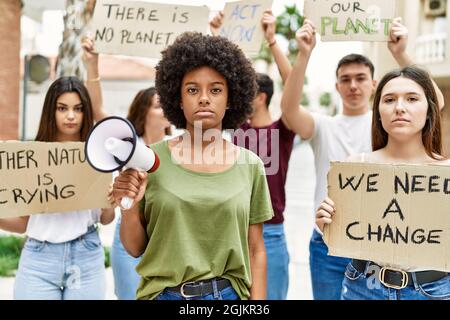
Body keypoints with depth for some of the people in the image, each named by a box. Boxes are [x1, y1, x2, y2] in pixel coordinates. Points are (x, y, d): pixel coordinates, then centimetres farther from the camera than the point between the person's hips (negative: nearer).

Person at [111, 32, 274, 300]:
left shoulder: (250, 166, -1)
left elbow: (256, 250, 3)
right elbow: (135, 248, 1)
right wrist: (130, 207, -16)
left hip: (229, 293, 1)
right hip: (163, 293, -1)